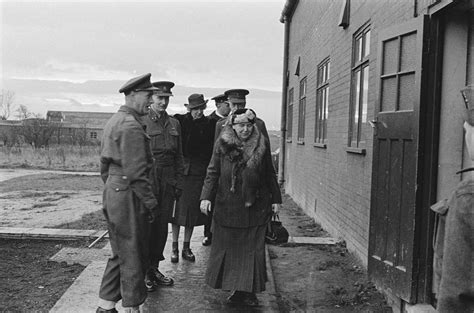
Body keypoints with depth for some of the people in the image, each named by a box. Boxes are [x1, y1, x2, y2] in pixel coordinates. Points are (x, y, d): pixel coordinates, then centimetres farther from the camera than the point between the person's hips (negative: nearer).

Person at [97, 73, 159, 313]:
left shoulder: (113, 121, 14)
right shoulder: (132, 126, -18)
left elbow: (105, 164, 19)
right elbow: (136, 172, -22)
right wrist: (150, 201, -15)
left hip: (112, 193, 10)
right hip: (128, 197, -10)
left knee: (120, 254, 19)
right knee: (133, 257, 3)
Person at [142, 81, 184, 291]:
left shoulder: (174, 124, 12)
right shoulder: (140, 122, -3)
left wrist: (179, 182, 9)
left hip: (168, 181, 5)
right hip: (146, 178, -5)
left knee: (162, 225, 8)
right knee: (146, 225, -2)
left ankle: (154, 268, 21)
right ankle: (143, 272, 9)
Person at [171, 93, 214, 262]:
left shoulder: (208, 124, 5)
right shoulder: (180, 121, 0)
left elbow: (211, 149, 8)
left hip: (199, 172, 2)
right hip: (181, 170, -2)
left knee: (193, 210, 7)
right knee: (178, 209, 2)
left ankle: (186, 248, 19)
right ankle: (175, 247, 14)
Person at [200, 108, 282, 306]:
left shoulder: (262, 144, 2)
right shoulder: (222, 144, -1)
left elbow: (269, 174, 9)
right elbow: (213, 172, 0)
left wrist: (275, 199, 9)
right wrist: (206, 196, -10)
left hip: (256, 207, 0)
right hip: (228, 206, 0)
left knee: (253, 249, 3)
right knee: (227, 247, 7)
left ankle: (248, 290, 14)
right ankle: (235, 289, 23)